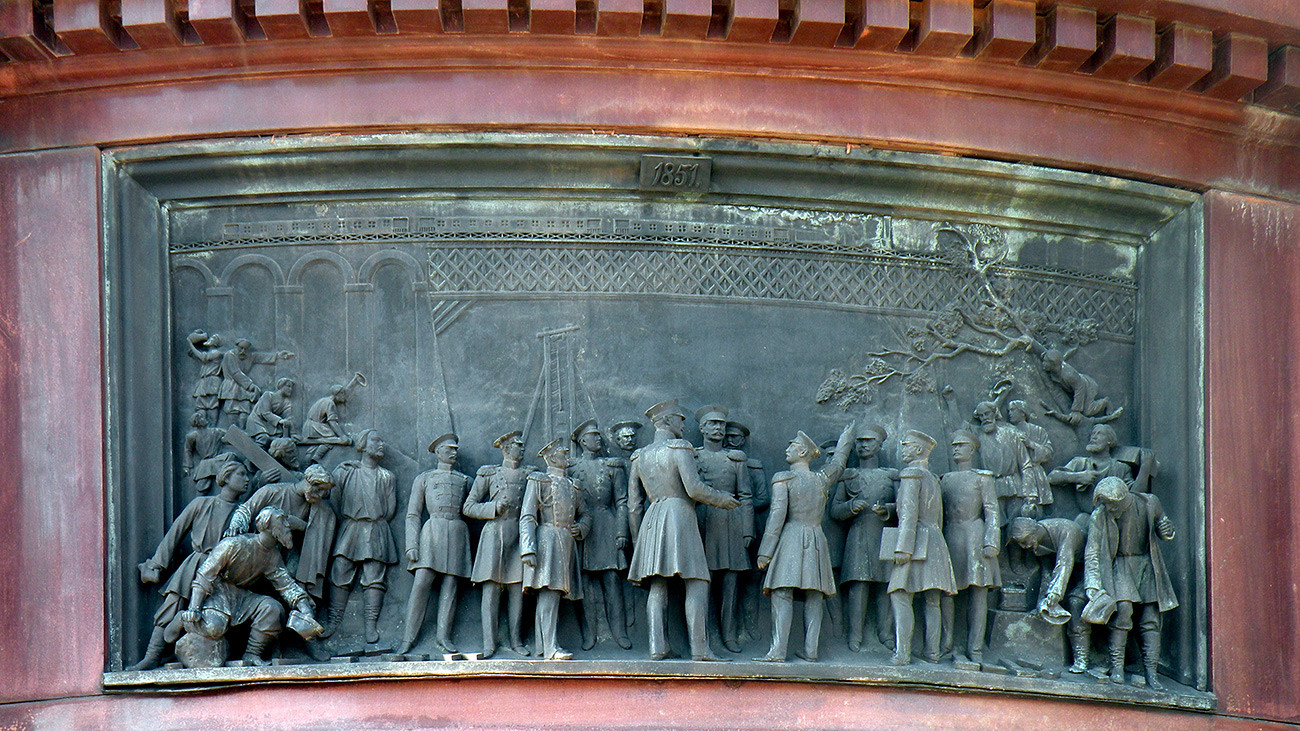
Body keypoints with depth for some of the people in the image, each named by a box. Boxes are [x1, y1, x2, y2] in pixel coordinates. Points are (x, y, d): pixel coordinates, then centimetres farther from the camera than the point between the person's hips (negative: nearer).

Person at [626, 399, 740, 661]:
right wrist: (723, 500, 2)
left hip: (651, 520, 6)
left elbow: (633, 504, 17)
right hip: (680, 514, -6)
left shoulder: (640, 457, 16)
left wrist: (636, 540, 23)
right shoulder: (679, 449, -4)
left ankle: (657, 647, -4)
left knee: (657, 586, 5)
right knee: (696, 583, -5)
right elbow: (694, 489, -14)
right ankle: (699, 647, -12)